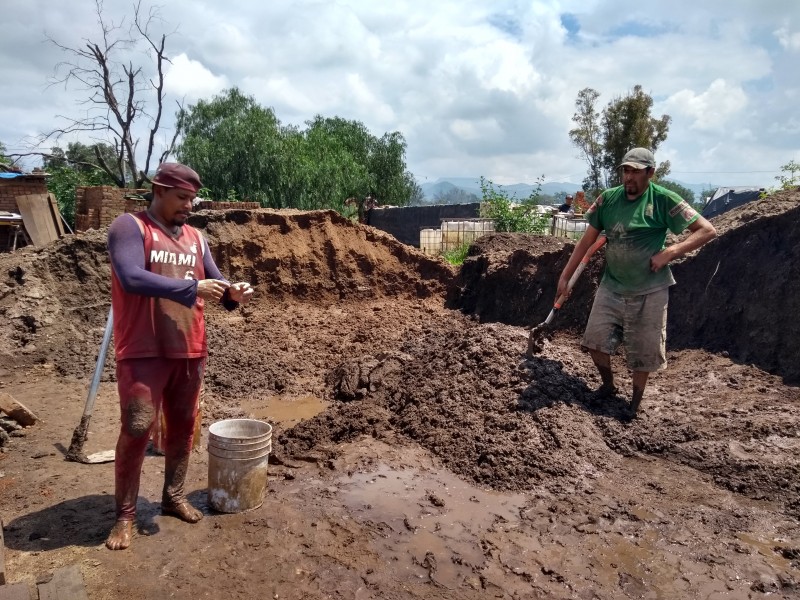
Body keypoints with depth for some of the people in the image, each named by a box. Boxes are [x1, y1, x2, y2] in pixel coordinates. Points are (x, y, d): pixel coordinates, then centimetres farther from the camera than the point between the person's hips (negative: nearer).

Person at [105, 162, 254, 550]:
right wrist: (192, 288, -23)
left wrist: (232, 293, -10)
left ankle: (174, 496, 31)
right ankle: (125, 515, 15)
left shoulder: (195, 238, 13)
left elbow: (213, 280, 14)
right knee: (137, 429, -1)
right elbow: (131, 278, -21)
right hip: (143, 352, -6)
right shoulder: (129, 227, -6)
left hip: (189, 351, 6)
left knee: (183, 426, 13)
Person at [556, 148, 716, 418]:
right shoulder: (608, 199, 0)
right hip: (611, 287, 3)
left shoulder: (663, 200, -11)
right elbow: (587, 241, 5)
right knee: (595, 341, 3)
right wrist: (565, 277, 3)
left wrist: (669, 253, -21)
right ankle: (608, 386, 28)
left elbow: (707, 230, -9)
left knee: (642, 353, 6)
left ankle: (635, 404, 26)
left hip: (649, 292, -3)